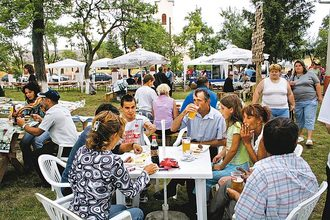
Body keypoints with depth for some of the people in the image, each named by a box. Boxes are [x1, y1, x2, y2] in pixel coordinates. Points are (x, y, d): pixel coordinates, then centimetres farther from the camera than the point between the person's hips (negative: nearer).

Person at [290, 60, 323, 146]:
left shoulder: (310, 74, 2)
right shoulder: (293, 77, 13)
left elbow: (317, 85, 1)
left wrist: (319, 96, -3)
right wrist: (290, 84, -4)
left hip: (310, 101, -4)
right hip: (297, 102, 4)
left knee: (309, 120, -5)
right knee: (299, 120, 13)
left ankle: (309, 139, -5)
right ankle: (299, 136, 25)